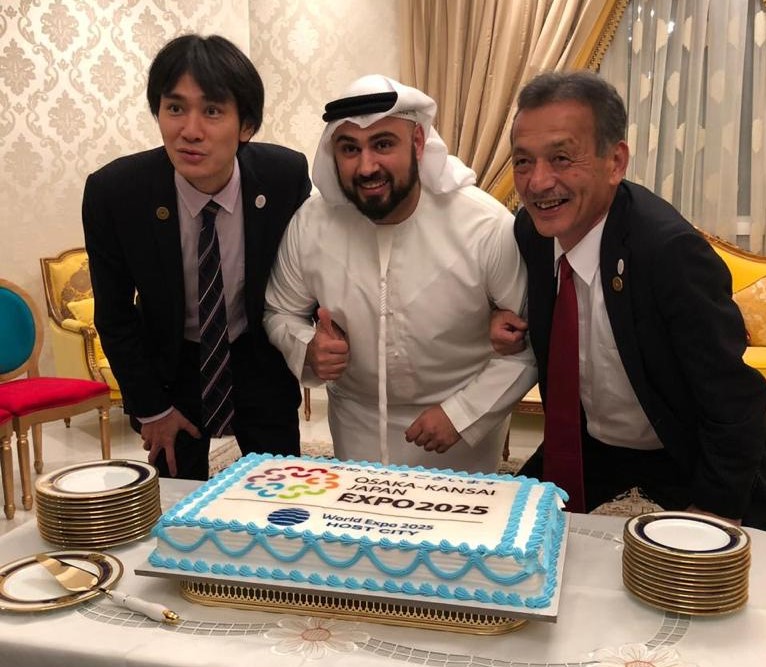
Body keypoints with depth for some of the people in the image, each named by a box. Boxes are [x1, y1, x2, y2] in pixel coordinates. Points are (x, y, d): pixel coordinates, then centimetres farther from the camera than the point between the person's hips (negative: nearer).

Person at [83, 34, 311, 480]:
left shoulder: (287, 175, -20)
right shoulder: (112, 191, -21)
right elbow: (114, 314, -8)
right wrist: (151, 408, -5)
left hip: (260, 361, 1)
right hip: (170, 364, 0)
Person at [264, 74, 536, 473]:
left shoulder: (488, 227, -23)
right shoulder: (309, 223, -15)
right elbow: (281, 313, 0)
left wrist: (461, 413, -20)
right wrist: (307, 350, -20)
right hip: (355, 422, 3)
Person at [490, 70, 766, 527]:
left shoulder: (673, 251, -32)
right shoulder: (531, 231, -12)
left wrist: (712, 513, -20)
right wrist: (512, 325, -13)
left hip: (685, 460, -5)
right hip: (585, 442, 5)